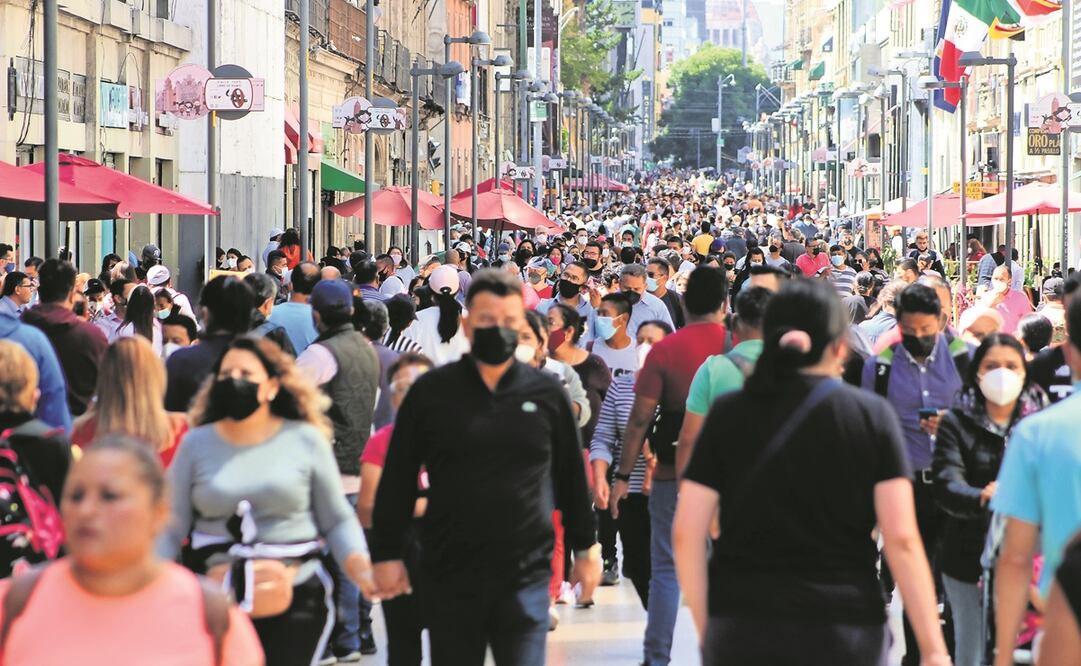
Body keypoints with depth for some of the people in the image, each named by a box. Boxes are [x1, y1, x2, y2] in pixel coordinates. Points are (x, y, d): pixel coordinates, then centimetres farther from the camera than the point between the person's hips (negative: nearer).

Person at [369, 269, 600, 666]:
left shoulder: (546, 393, 3)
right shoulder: (431, 392, 1)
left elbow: (571, 476, 12)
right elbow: (397, 480, 5)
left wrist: (585, 547, 13)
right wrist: (386, 554, 2)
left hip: (526, 574, 0)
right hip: (449, 574, 0)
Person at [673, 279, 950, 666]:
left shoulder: (727, 414, 3)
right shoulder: (872, 416, 0)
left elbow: (687, 534, -1)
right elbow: (901, 538, -6)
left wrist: (706, 631, 8)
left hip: (740, 631, 1)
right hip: (843, 633, -1)